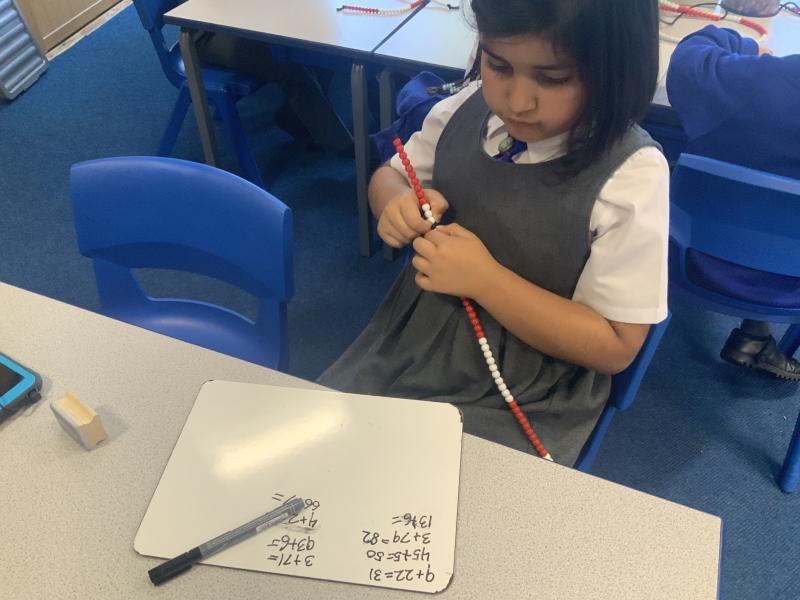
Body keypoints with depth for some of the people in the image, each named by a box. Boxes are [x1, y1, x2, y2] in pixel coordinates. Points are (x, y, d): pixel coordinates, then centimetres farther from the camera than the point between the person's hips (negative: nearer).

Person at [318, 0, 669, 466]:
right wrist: (398, 204, -13)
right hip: (403, 351, 5)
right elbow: (388, 177, 11)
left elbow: (615, 347, -17)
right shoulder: (468, 108, -7)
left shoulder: (632, 174, -20)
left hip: (519, 406, -4)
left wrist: (485, 278, -25)